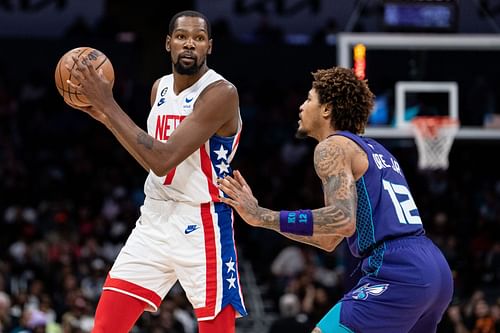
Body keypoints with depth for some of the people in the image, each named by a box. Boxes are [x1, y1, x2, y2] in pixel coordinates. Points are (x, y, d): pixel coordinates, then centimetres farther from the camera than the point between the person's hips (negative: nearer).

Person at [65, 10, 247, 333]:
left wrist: (108, 104, -21)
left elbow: (163, 160, -24)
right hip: (154, 219, 7)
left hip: (202, 225, -7)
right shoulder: (160, 88, 9)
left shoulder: (221, 93, -17)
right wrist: (104, 116, 7)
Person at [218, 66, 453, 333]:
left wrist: (263, 217, -17)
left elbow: (344, 220, -19)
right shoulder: (376, 151, 27)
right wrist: (260, 215, 28)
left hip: (396, 274, -10)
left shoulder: (333, 147, -1)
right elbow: (329, 240, 28)